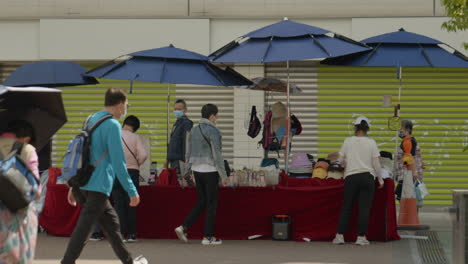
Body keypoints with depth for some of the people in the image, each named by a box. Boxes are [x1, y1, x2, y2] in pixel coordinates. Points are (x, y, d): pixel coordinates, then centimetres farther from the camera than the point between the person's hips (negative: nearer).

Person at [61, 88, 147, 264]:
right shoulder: (112, 125, -11)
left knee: (110, 221, 20)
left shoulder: (91, 120, 15)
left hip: (81, 185, 9)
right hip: (98, 187, -9)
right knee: (83, 229, -9)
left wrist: (73, 185, 23)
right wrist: (132, 191, -10)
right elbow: (118, 163, -15)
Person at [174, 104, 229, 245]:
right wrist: (224, 175, -10)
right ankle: (208, 236, 5)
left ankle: (183, 227, 3)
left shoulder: (194, 130, 10)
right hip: (210, 170, -7)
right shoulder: (213, 131, -12)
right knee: (212, 203, 2)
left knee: (201, 202, 15)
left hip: (196, 169, 7)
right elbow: (217, 155, -15)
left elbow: (189, 154, 13)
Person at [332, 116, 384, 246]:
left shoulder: (348, 141, 1)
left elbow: (341, 160, 6)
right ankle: (361, 237, 1)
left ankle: (340, 235, 9)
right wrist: (380, 179, 8)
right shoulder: (371, 142, -1)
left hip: (351, 176, 1)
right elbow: (376, 163, -2)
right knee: (364, 208, 3)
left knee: (346, 207, 8)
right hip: (367, 177, -1)